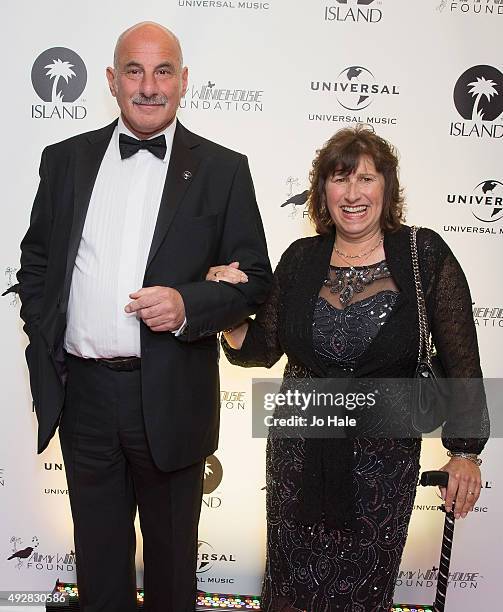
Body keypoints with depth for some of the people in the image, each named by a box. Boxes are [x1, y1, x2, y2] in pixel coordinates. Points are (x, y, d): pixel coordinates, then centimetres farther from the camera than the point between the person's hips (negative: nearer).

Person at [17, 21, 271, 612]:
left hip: (169, 398, -2)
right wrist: (43, 342, 1)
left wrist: (187, 305, -19)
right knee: (97, 548, 21)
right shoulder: (66, 159, 6)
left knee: (171, 552, 18)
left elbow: (255, 279, -2)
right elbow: (35, 260, 12)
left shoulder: (222, 169, -2)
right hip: (81, 391, 3)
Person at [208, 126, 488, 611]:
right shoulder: (300, 259, -2)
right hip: (299, 450, 2)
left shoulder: (424, 254, -9)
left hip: (383, 457, -2)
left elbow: (461, 362, -5)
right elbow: (261, 350, 4)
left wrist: (465, 451, -4)